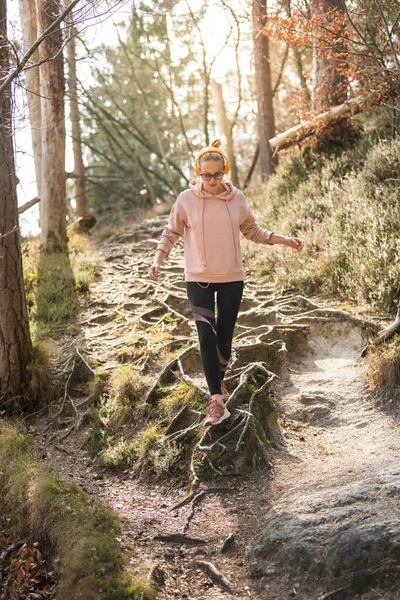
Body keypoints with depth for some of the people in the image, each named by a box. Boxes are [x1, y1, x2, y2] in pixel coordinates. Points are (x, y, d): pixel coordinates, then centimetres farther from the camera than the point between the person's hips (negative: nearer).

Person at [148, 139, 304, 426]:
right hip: (198, 279, -2)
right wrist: (158, 259, -9)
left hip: (232, 278, 2)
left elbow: (252, 231, 11)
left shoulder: (237, 198, -1)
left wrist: (285, 239, 3)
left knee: (225, 335, 10)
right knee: (207, 336, -9)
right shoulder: (186, 199, -6)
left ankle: (219, 380, 37)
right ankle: (217, 401, -9)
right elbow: (171, 233, 5)